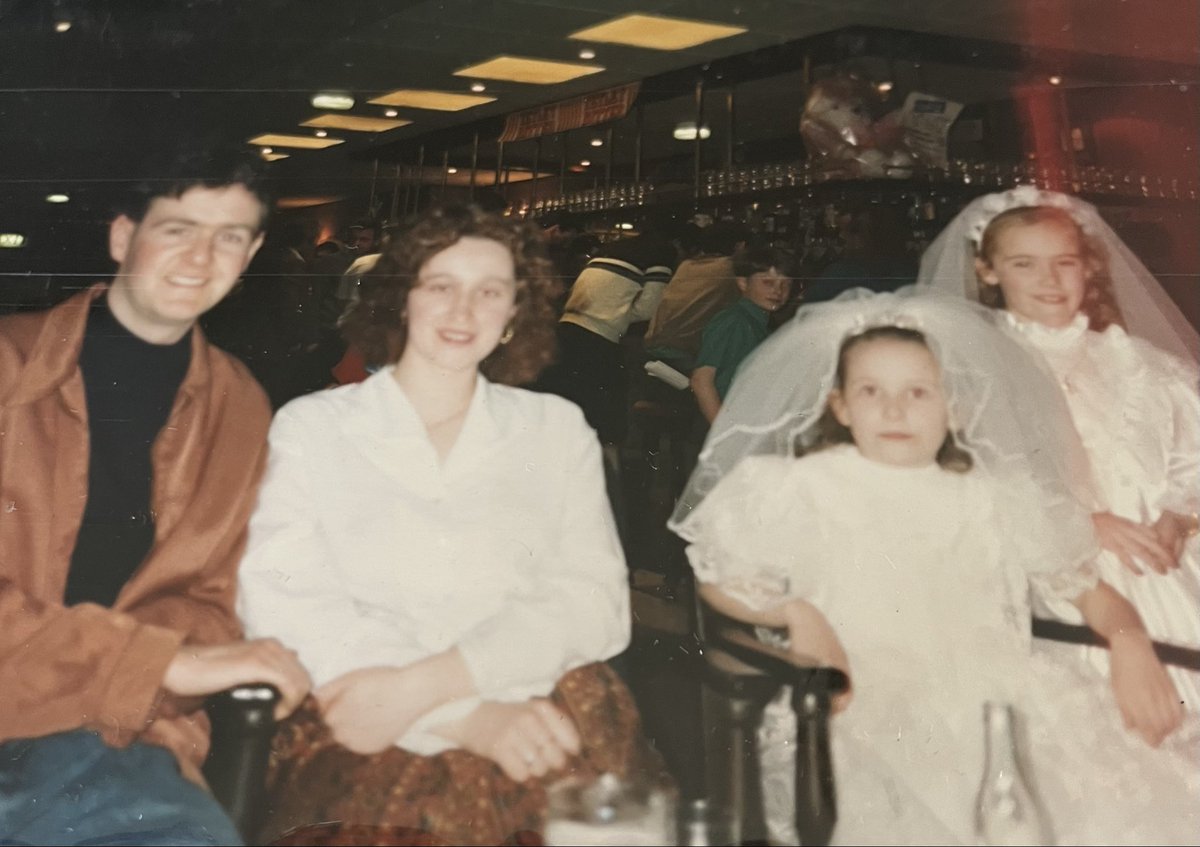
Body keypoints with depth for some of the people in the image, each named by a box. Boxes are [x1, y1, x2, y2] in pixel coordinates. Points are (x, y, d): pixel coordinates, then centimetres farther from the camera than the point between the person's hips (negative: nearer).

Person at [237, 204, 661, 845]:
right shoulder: (310, 426, 11)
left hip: (533, 708, 3)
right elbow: (280, 600, -2)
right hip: (357, 728, -2)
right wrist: (463, 718, -15)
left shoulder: (557, 430, 15)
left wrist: (428, 683, -12)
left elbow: (597, 601, 4)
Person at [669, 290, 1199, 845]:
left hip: (995, 700, 3)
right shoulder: (805, 490, 12)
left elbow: (1088, 590, 20)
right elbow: (718, 581, 16)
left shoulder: (993, 500, 19)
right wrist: (796, 613, -3)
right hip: (867, 710, -3)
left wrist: (1129, 639, -3)